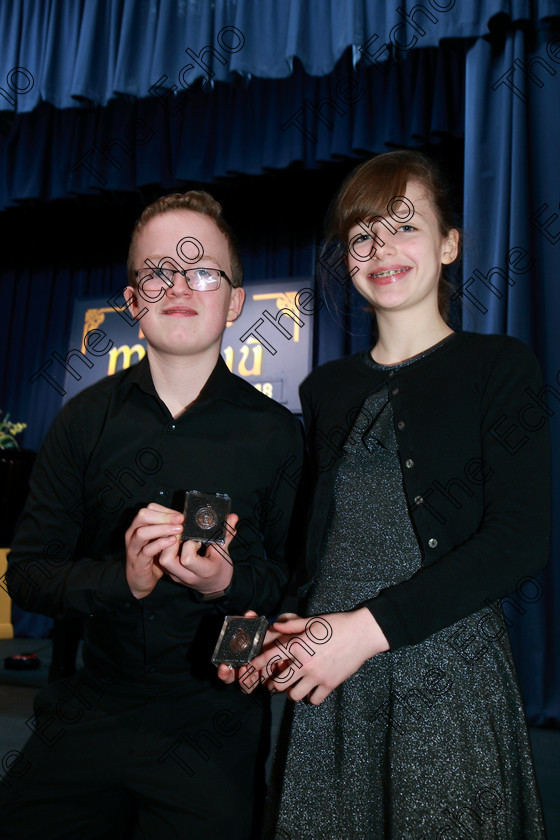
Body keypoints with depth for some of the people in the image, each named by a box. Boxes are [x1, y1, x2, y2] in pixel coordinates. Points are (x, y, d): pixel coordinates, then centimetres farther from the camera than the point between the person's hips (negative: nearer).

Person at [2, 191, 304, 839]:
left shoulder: (276, 431, -7)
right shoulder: (86, 419, -2)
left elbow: (294, 577, -2)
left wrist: (226, 581, -23)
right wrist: (125, 578, -21)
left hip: (214, 731, -1)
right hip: (91, 714, 2)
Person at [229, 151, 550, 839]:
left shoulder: (497, 365, -1)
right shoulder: (327, 388, 12)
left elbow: (520, 540, -11)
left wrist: (372, 626, -17)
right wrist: (276, 630, -3)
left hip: (447, 672, -3)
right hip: (330, 685, 4)